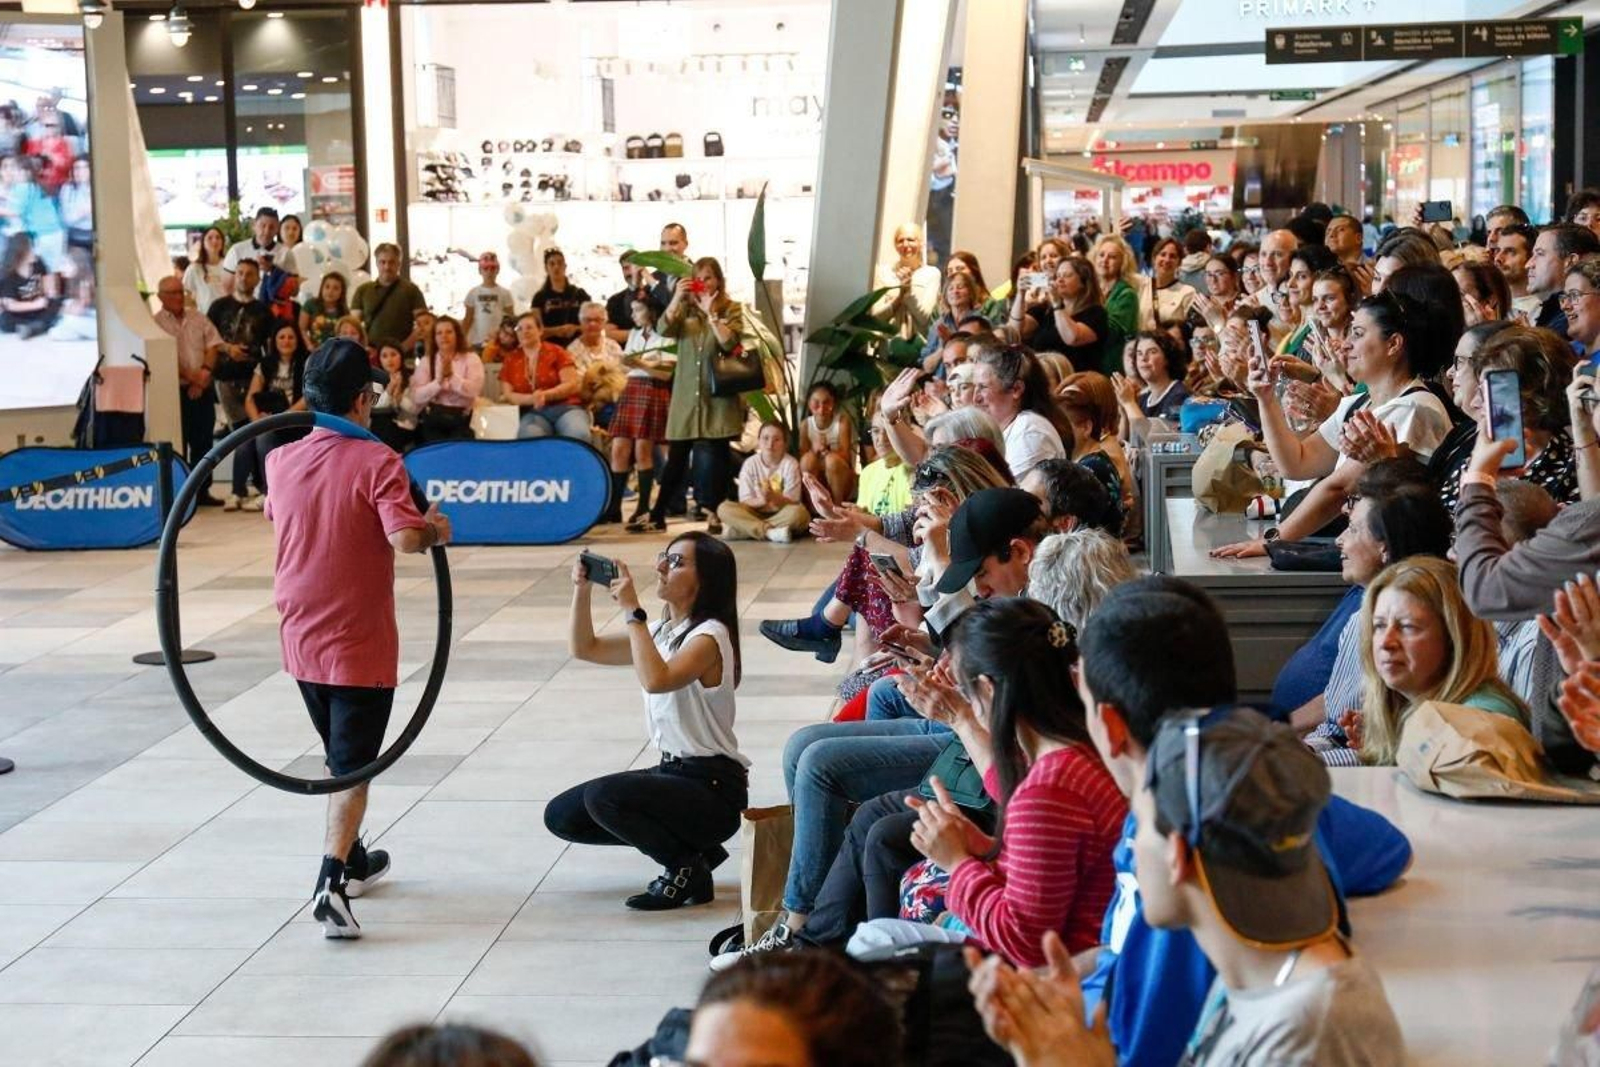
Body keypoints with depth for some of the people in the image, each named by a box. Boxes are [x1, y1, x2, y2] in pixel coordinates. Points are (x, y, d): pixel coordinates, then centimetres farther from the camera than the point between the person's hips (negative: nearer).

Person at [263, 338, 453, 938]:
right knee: (352, 766, -1)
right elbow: (404, 536, -29)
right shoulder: (376, 461, -16)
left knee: (339, 757, 23)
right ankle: (332, 881, -16)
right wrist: (437, 530, -7)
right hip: (359, 642, -6)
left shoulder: (281, 460, 2)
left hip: (301, 638, 6)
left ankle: (352, 859, 38)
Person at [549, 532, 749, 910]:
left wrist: (632, 611, -28)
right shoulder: (661, 631, 10)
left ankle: (688, 870, -7)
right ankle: (690, 848, 13)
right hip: (672, 771, 9)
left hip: (713, 787, -9)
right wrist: (581, 590, -1)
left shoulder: (709, 636, -17)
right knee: (561, 815, 5)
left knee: (603, 795, -30)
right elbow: (585, 648, 13)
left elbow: (656, 680, -34)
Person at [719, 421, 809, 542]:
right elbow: (745, 501, -7)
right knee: (724, 508, -24)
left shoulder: (790, 464, -7)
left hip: (782, 514, -1)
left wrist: (774, 498, -32)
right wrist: (761, 500, -29)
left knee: (799, 512, -36)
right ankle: (771, 532, -35)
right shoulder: (750, 464, -3)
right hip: (756, 513, 1)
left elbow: (792, 501, -11)